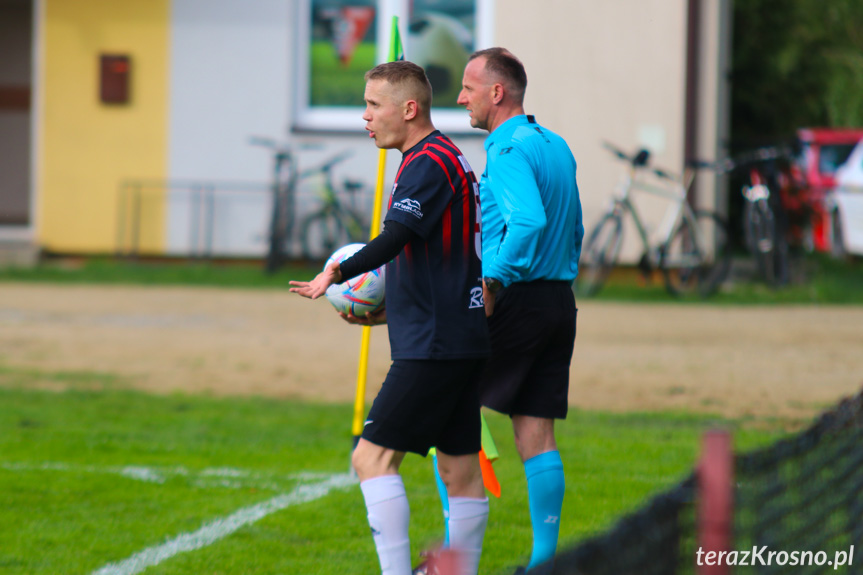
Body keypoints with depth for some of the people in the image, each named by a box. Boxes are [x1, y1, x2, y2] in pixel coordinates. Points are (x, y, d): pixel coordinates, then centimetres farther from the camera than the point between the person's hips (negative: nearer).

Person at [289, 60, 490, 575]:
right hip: (464, 337, 10)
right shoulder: (452, 160, 20)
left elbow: (395, 238, -28)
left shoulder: (427, 163, -12)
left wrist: (338, 273, -37)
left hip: (435, 342, -10)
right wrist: (390, 311, 21)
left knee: (373, 456, -11)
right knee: (460, 467, 11)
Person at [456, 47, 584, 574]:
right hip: (560, 303, 8)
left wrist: (491, 281, -27)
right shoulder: (557, 146, 15)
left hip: (514, 299, -8)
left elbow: (529, 221, -30)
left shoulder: (510, 151, -14)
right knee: (537, 435, 8)